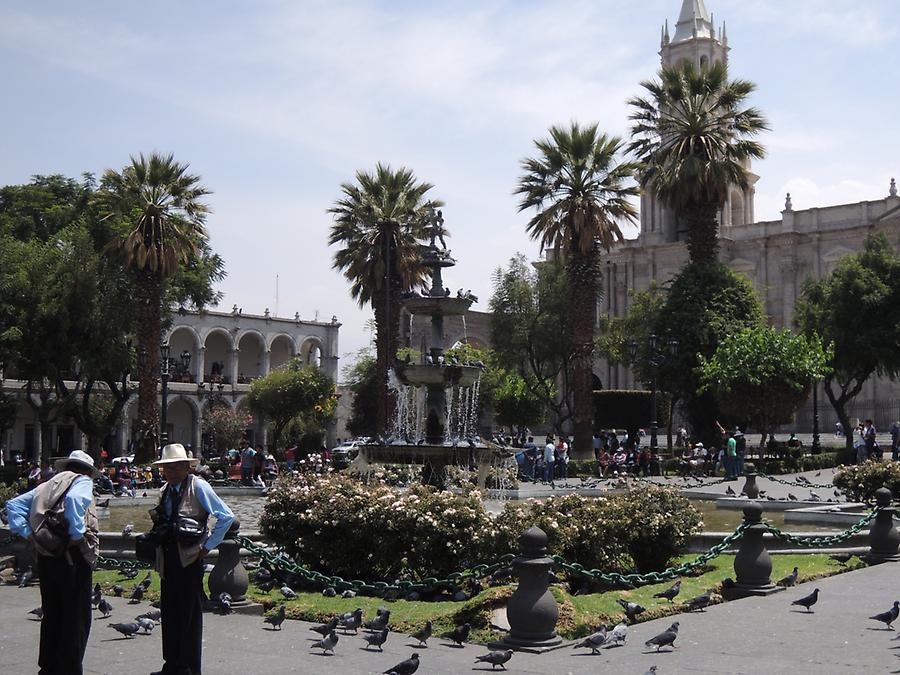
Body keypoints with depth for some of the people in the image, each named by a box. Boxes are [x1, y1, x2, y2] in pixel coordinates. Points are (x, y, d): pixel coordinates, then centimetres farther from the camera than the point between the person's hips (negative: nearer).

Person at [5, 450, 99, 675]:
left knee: (51, 614, 17)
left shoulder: (46, 486, 19)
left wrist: (28, 534, 6)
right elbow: (74, 499, -23)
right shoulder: (83, 481, 0)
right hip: (72, 555, -7)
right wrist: (78, 534, -17)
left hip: (45, 556, 7)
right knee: (76, 617, 1)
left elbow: (13, 505, 14)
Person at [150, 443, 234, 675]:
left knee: (190, 614, 1)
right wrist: (156, 540, 8)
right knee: (169, 612, 12)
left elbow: (226, 517, -13)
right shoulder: (165, 490, 11)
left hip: (189, 559, -7)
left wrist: (208, 546, -12)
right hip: (168, 558, 7)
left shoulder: (198, 487, -10)